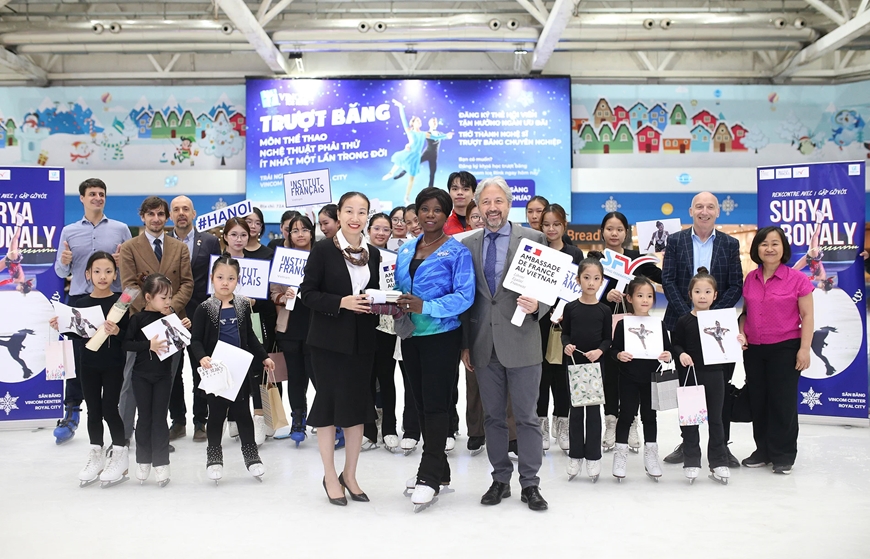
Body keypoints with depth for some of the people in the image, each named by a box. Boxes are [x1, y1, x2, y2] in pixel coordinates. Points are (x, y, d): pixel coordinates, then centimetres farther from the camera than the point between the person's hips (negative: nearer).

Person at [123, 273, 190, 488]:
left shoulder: (171, 316, -3)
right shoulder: (138, 318, -10)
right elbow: (126, 344, -16)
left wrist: (183, 328, -10)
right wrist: (149, 345, -26)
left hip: (164, 375, 1)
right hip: (142, 375, -1)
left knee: (160, 418, 5)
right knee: (144, 417, 9)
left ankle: (161, 463, 11)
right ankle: (143, 461, 22)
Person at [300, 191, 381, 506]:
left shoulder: (372, 253, 9)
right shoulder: (323, 250, -6)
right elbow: (307, 293, -9)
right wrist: (341, 302, -20)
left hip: (362, 341, 5)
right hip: (329, 339, -4)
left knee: (358, 406, 9)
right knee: (330, 402, 3)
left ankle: (350, 475, 24)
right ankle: (330, 477, 18)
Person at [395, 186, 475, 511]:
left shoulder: (457, 251, -6)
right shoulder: (405, 251, 12)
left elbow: (464, 296, -14)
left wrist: (425, 306, -24)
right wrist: (396, 306, -5)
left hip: (442, 336, -6)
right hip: (411, 335, 6)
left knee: (436, 404, -5)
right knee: (421, 403, 11)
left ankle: (430, 477, 1)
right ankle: (439, 469, 24)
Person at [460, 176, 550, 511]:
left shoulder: (532, 239, -2)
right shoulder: (468, 244, 8)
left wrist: (537, 306, -21)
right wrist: (465, 344, 8)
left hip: (520, 342, -3)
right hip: (484, 345, 3)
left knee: (526, 417, 4)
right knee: (493, 417, 13)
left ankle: (530, 484, 16)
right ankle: (500, 480, 25)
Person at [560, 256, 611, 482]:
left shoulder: (604, 310, -1)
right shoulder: (570, 308, -1)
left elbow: (608, 338, 2)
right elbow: (565, 334, 5)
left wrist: (599, 350, -16)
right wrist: (566, 345, -15)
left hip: (595, 365, 0)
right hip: (574, 364, 1)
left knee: (593, 410, 5)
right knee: (575, 410, 8)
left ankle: (593, 457, 16)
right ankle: (575, 456, 18)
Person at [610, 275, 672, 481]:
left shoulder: (658, 324, 3)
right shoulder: (623, 324, -4)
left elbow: (667, 349, 7)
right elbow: (613, 349, -1)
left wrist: (668, 355, -14)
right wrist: (619, 355, -22)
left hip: (651, 379, 2)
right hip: (628, 379, -2)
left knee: (650, 416, 12)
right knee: (626, 415, 4)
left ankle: (651, 456, 24)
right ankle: (620, 455, 16)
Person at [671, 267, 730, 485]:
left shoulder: (720, 320, 4)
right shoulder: (684, 321, -3)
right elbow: (675, 344, 0)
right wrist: (681, 354, -20)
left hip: (714, 375, 1)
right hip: (690, 375, -1)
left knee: (716, 419, 9)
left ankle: (719, 463, 18)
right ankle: (691, 462, 15)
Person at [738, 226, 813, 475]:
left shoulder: (797, 279, -7)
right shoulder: (750, 279, 6)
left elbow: (807, 316, -6)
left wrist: (805, 348, -11)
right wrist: (741, 333, 1)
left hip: (785, 349, -5)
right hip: (753, 350, 5)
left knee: (783, 402, 2)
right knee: (758, 401, 11)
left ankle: (784, 455, 15)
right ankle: (763, 450, 25)